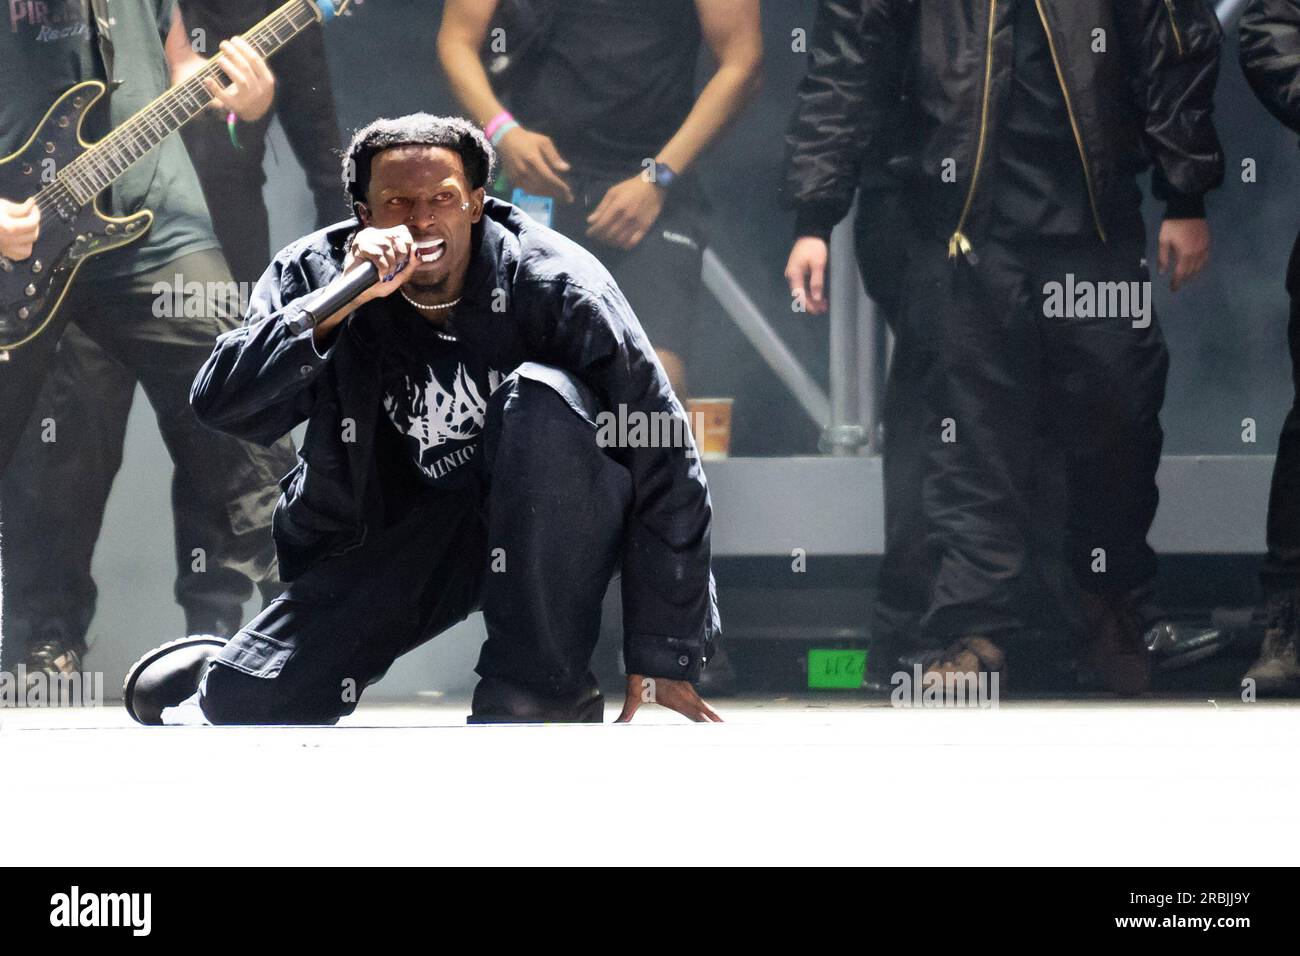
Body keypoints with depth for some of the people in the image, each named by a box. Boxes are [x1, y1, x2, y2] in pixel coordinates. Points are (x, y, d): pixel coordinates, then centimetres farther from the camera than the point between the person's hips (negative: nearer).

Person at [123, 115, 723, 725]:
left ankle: (537, 691, -24)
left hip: (552, 523, -2)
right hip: (398, 531, 2)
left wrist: (661, 662, -19)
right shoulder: (313, 274, -10)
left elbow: (666, 467, -18)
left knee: (540, 397, -34)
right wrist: (341, 299, -33)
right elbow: (221, 405, -22)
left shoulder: (556, 286, -19)